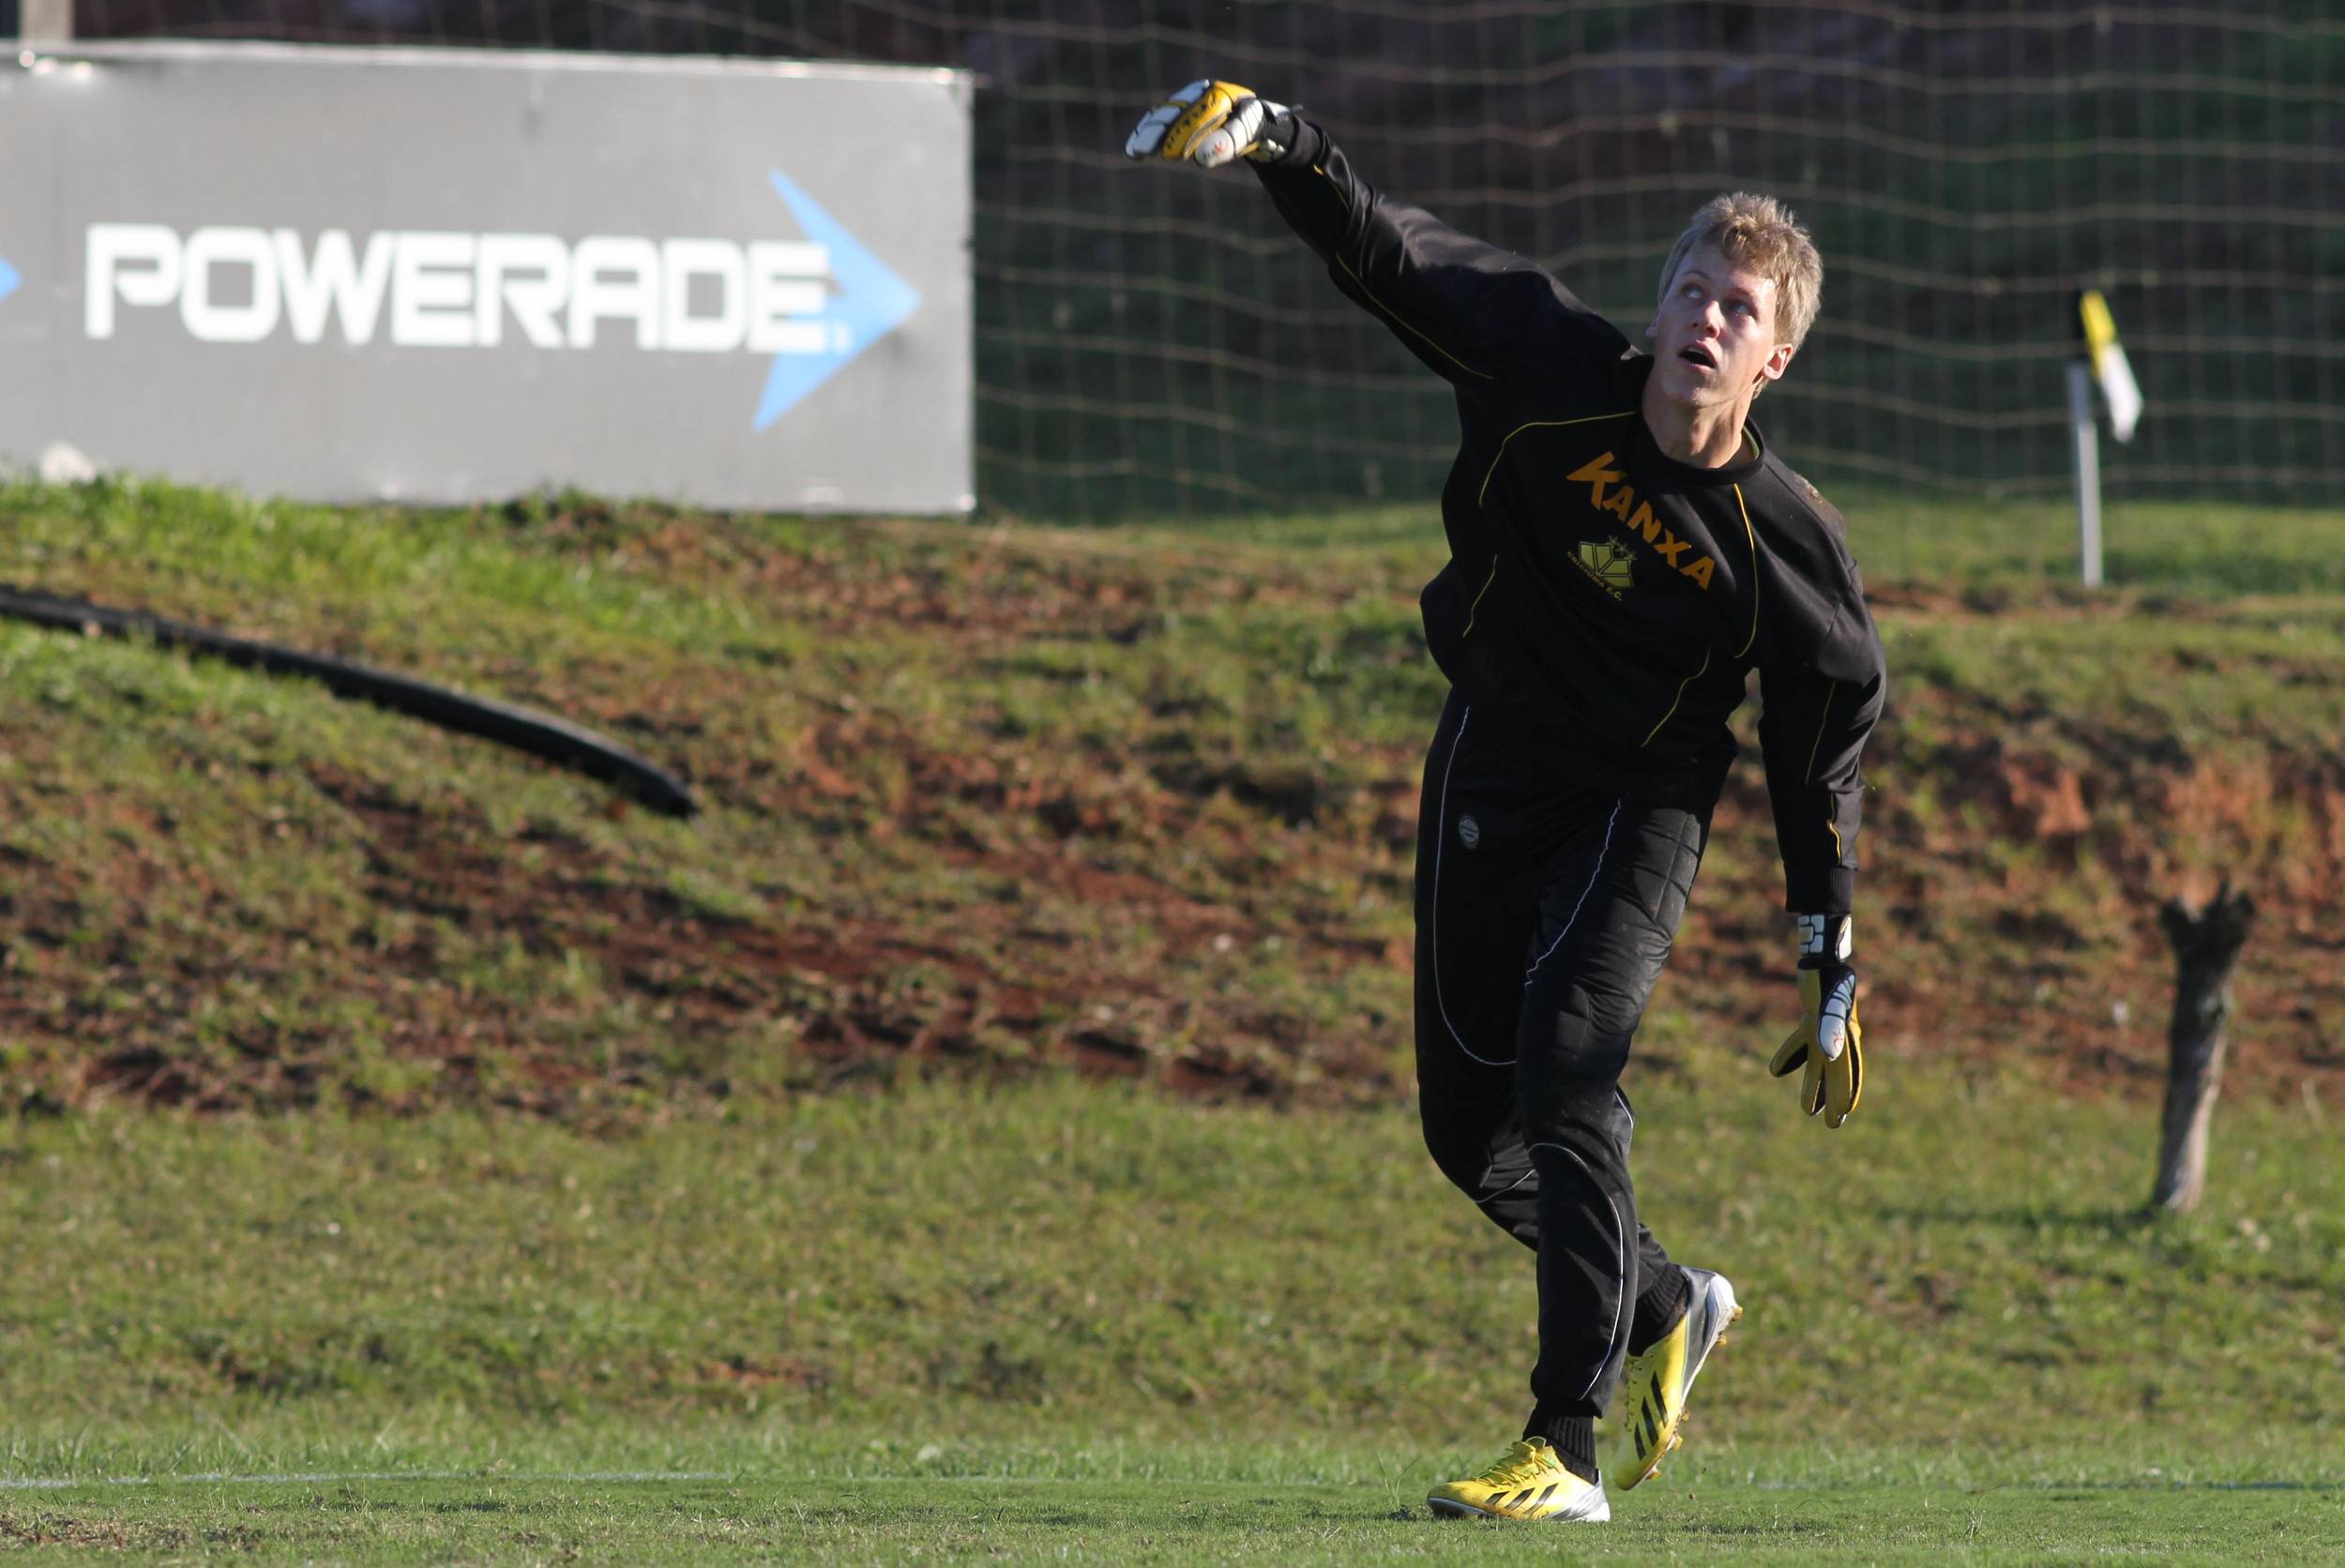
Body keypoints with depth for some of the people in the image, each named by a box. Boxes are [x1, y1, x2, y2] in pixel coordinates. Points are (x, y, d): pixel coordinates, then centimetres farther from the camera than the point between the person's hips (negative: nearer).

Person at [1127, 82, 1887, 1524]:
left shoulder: (1789, 540, -16)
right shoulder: (1556, 376, -12)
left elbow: (1824, 765, -7)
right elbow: (1394, 255, -16)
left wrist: (1834, 983, -5)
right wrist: (1277, 145, -34)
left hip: (1638, 808, -4)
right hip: (1489, 779, 4)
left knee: (1565, 1085, -22)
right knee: (1470, 1127, 11)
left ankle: (1566, 1448, -20)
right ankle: (1665, 1311, 38)